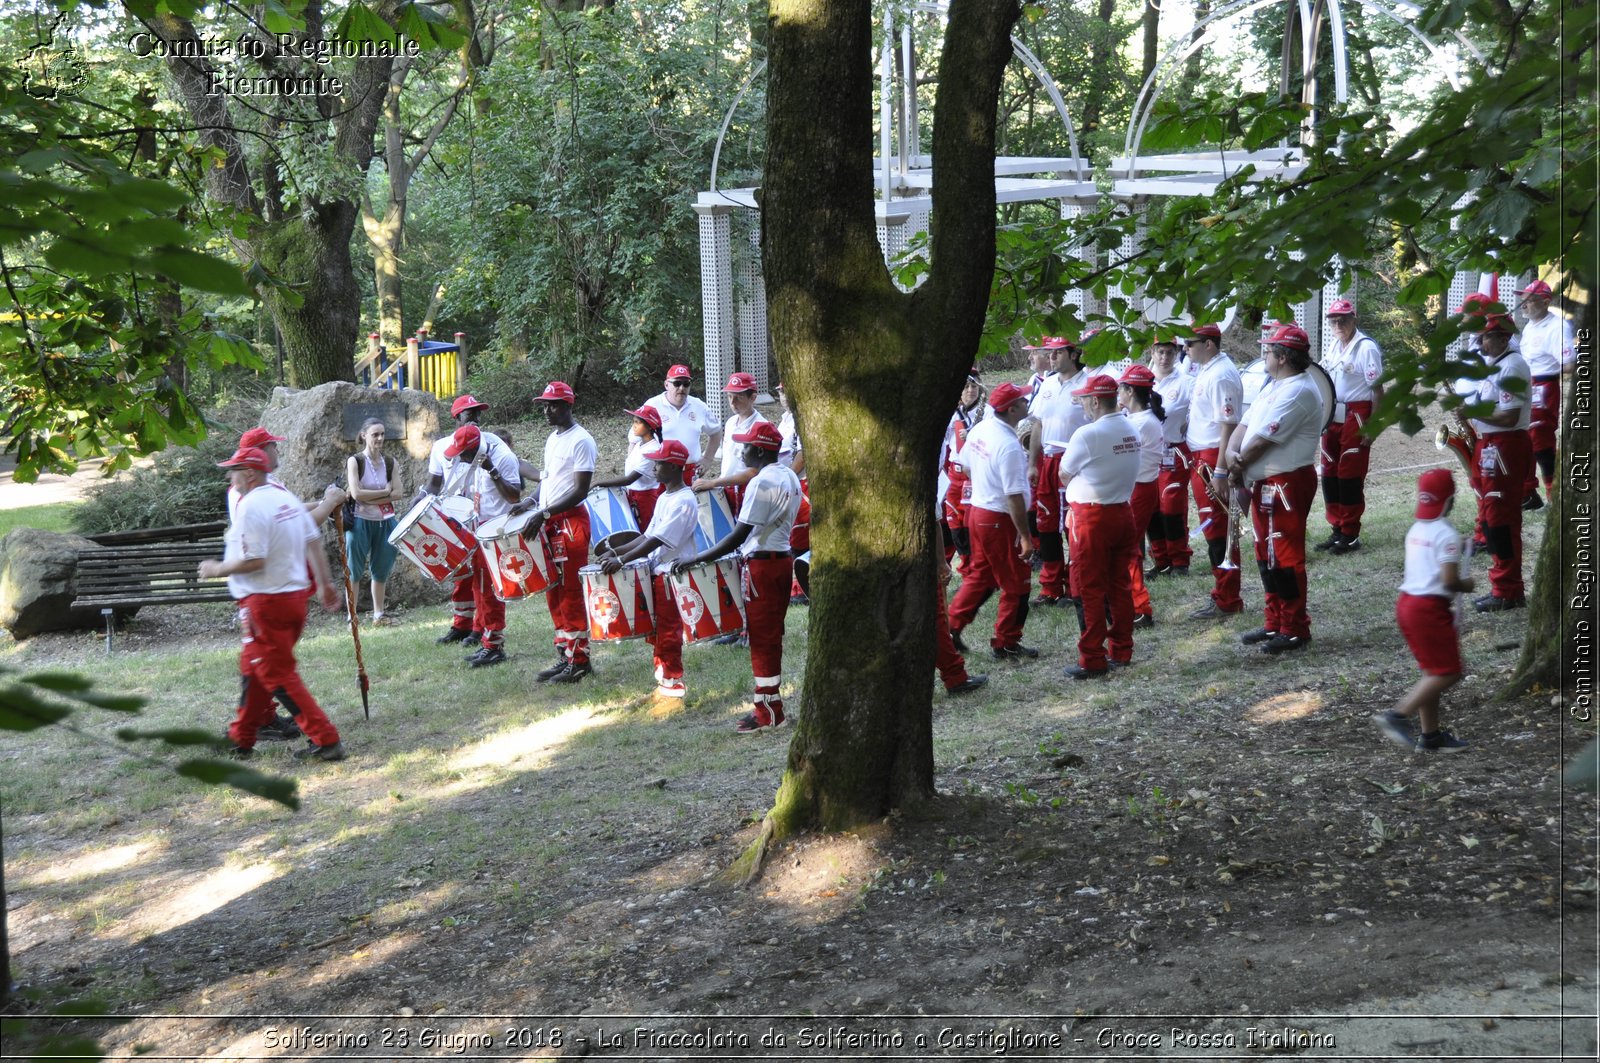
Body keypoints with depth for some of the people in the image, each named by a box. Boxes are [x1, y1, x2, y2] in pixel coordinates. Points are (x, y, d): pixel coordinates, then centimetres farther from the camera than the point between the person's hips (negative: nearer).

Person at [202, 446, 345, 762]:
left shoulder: (250, 506, -16)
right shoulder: (286, 497, 10)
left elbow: (253, 561, -23)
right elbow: (314, 542, 12)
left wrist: (217, 570, -8)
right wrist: (325, 583, 17)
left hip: (266, 601, -9)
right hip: (295, 594, 9)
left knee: (279, 676, -4)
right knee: (252, 666, 21)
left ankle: (326, 741, -8)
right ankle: (241, 738, 31)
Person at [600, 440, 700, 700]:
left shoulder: (683, 502, -18)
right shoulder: (664, 498, 13)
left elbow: (659, 540, -24)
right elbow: (648, 535, 16)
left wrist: (622, 560, -27)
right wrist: (617, 552, 6)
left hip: (674, 573, -9)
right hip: (657, 571, 9)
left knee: (668, 630, -2)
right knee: (655, 629, 15)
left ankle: (674, 683, 8)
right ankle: (662, 675, 26)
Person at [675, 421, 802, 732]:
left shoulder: (761, 483, -20)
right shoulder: (789, 477, 9)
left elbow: (738, 535, -22)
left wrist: (695, 560, -19)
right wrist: (750, 548, 21)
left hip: (762, 565, -9)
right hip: (782, 558, 9)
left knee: (762, 638, -2)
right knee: (772, 635, 15)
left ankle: (768, 712, 3)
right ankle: (771, 702, 22)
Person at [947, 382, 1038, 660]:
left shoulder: (979, 430, 0)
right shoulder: (1010, 446, -26)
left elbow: (965, 465, 16)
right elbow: (1014, 497, -26)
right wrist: (1025, 537, -21)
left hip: (977, 510, 8)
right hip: (1001, 521, -8)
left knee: (979, 574, 23)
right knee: (1015, 584, 7)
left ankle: (952, 627, 25)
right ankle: (1006, 644, 16)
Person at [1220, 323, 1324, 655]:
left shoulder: (1298, 392, -19)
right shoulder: (1273, 388, 15)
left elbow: (1262, 440, -21)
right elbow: (1245, 427, 11)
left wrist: (1236, 468, -7)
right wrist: (1230, 456, -9)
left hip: (1286, 485, -10)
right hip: (1264, 484, 10)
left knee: (1285, 557, -4)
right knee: (1266, 556, 16)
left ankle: (1295, 630, 4)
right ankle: (1275, 624, 26)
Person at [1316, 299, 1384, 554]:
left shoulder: (1366, 348, -12)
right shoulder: (1335, 346, 12)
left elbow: (1377, 389, -14)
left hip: (1356, 419, -8)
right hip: (1333, 417, 8)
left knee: (1350, 477, -3)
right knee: (1329, 475, 11)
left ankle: (1350, 536, 6)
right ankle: (1337, 530, 21)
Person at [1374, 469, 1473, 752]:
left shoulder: (1415, 531, 11)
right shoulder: (1447, 535, -15)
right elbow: (1449, 580, -20)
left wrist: (1457, 582, 14)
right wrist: (1466, 585, -1)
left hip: (1406, 603, 9)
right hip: (1431, 609, -9)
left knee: (1433, 671, 16)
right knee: (1447, 673, -2)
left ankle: (1430, 734, 19)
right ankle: (1398, 716, -11)